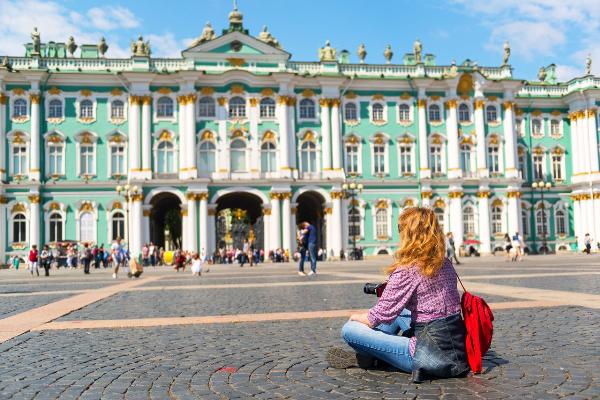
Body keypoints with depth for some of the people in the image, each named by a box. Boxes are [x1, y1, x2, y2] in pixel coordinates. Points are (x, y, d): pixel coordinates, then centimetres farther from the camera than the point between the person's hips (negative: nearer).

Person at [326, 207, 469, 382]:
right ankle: (368, 356, 30)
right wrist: (390, 291, 17)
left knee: (349, 330, -8)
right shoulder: (446, 264, 5)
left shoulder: (406, 271, -17)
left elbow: (378, 318, -14)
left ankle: (369, 357, 20)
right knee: (398, 311, 29)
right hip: (459, 349, 9)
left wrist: (356, 317, 7)